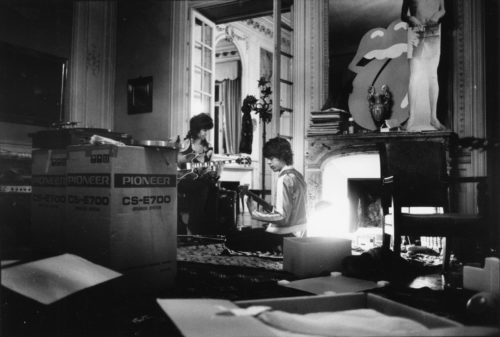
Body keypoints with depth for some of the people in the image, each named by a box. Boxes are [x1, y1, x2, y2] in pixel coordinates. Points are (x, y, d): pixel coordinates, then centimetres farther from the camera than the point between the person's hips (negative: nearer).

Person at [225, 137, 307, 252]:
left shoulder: (284, 179, -20)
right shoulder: (298, 175, 9)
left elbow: (282, 217, -24)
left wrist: (255, 213, -20)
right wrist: (270, 209, 14)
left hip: (285, 235, -10)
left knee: (231, 239, -7)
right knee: (247, 232, 24)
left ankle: (276, 248, -7)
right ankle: (279, 247, 9)